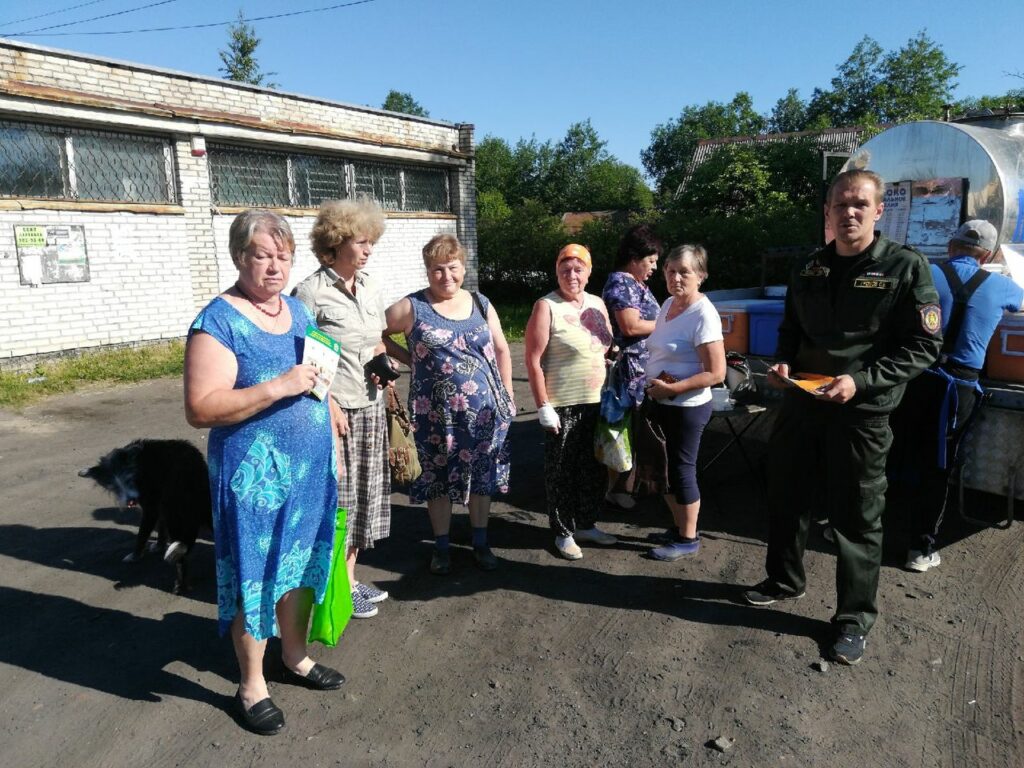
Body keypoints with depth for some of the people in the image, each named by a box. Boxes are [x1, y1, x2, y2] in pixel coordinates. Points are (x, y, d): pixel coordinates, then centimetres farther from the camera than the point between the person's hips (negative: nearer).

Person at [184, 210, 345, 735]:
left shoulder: (297, 309, 8)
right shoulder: (218, 323, -14)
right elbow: (200, 409, -21)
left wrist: (332, 452, 17)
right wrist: (278, 388, -29)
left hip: (309, 469, 7)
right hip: (254, 474, -7)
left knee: (300, 564, 18)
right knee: (254, 576, 7)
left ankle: (295, 656, 39)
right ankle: (251, 686, 26)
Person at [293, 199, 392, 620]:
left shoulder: (372, 288, 9)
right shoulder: (311, 291, -12)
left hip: (371, 407, 7)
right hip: (334, 409, -7)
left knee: (364, 492, 14)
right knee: (336, 496, 3)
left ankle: (350, 576, 30)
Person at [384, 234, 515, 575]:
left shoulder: (481, 304, 5)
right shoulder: (411, 307, -6)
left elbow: (501, 350, 11)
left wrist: (507, 396, 9)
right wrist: (410, 359, -5)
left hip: (485, 410, 3)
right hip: (436, 415, -2)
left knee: (482, 478, 13)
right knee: (439, 481, 10)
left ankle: (481, 543, 31)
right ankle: (441, 546, 29)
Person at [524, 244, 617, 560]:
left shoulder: (597, 304, 8)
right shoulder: (546, 307, -11)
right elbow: (533, 361, -14)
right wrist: (543, 407, -17)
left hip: (597, 402, 7)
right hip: (563, 406, -6)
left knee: (595, 468, 16)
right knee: (562, 471, 5)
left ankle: (587, 524, 34)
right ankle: (563, 533, 21)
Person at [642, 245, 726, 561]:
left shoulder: (703, 315, -20)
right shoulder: (668, 304, 5)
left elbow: (716, 373, -22)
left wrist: (671, 388, -22)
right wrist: (654, 384, 3)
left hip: (687, 408, -8)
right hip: (661, 404, 8)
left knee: (681, 470, 4)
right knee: (664, 467, 17)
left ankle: (688, 538, 22)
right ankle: (679, 527, 36)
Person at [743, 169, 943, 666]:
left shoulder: (906, 267, -7)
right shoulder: (806, 269, 8)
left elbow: (924, 346, -10)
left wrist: (861, 381, -21)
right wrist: (783, 362, -2)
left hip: (862, 412, -5)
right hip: (800, 402, 5)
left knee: (856, 518, 5)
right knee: (785, 495, 17)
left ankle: (855, 617, 22)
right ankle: (784, 580, 39)